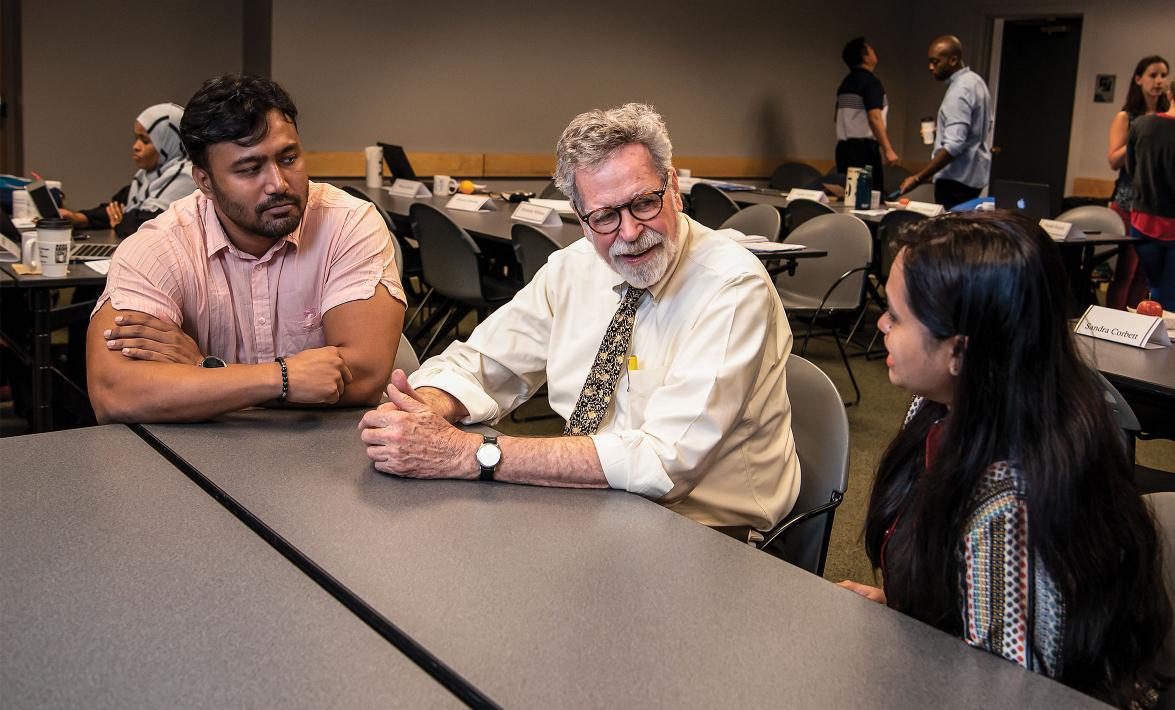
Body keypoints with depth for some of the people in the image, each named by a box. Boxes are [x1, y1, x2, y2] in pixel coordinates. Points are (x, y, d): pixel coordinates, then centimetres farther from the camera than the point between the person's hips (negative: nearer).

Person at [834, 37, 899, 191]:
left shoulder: (846, 83, 16)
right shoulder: (871, 81, -9)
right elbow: (874, 117, -18)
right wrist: (887, 150, -19)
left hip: (843, 146, 8)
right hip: (864, 147, -8)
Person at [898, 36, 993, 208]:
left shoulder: (959, 91, -18)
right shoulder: (975, 81, 13)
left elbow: (953, 146, -26)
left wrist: (918, 178, -28)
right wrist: (941, 130, 16)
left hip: (957, 179, -10)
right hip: (975, 175, 10)